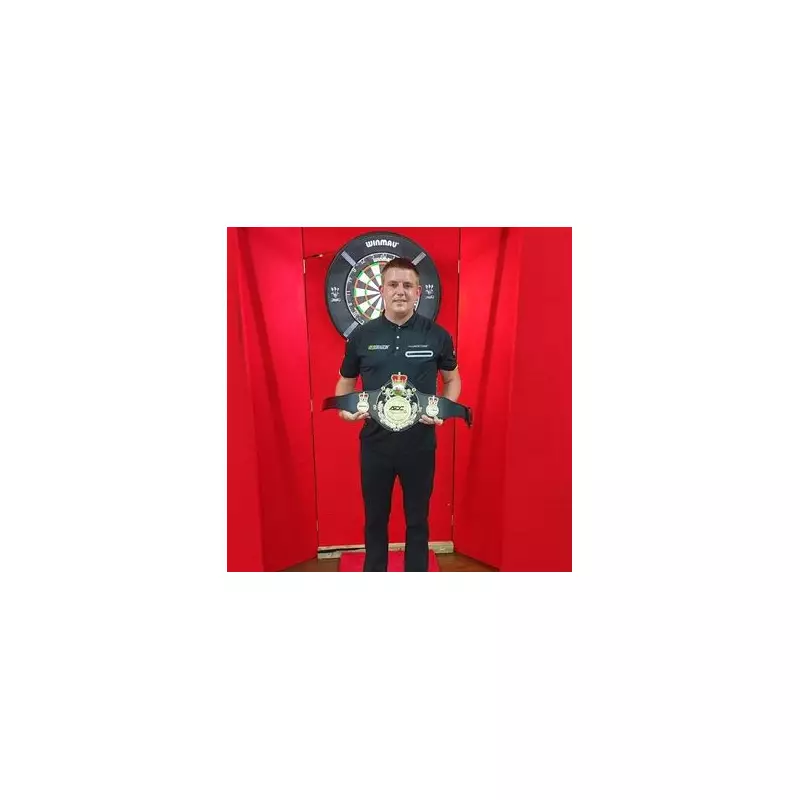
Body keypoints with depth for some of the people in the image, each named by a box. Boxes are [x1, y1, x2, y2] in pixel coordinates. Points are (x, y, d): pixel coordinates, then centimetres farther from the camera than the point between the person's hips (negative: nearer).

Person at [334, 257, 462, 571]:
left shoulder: (437, 335, -4)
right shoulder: (361, 335, -2)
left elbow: (453, 379, 9)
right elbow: (345, 382, 9)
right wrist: (345, 408, -11)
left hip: (420, 443, 0)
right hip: (375, 443, 1)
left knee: (417, 519, 16)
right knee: (375, 518, 18)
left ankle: (417, 570, 38)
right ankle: (374, 570, 41)